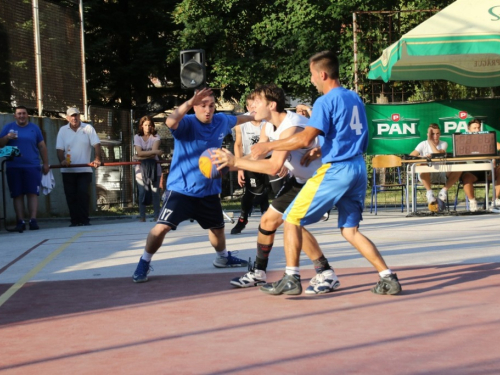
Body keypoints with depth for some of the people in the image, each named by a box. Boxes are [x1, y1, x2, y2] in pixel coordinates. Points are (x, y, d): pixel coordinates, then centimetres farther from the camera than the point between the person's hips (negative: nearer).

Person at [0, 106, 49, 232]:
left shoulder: (34, 128, 11)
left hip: (32, 166, 0)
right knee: (17, 194, 0)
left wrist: (45, 163, 6)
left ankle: (33, 220, -8)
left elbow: (42, 147, 11)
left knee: (32, 193, -7)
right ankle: (20, 221, 3)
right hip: (14, 167, 1)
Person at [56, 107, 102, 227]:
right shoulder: (63, 130, 7)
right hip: (68, 171, 2)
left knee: (83, 193, -11)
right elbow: (60, 149, 2)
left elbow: (96, 145, -6)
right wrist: (62, 160, -17)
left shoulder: (88, 128, 2)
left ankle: (84, 220, -4)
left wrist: (97, 158, -22)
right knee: (71, 196, 1)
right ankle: (75, 220, 7)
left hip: (84, 169, -2)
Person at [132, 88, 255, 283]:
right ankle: (144, 263, 2)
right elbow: (170, 122, -43)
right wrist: (189, 102, -54)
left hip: (209, 190, 6)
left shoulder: (221, 121, -1)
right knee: (162, 226, -17)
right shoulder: (186, 123, -19)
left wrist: (255, 117, 40)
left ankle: (223, 257, 50)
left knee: (217, 227, 23)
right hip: (181, 189, -6)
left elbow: (237, 119, 23)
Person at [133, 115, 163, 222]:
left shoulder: (156, 137, 0)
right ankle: (142, 216, -3)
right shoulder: (137, 137, 1)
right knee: (142, 192, -5)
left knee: (155, 192, -4)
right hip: (141, 168, 0)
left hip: (154, 167, 0)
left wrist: (142, 156, -18)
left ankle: (157, 216, 0)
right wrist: (154, 152, -22)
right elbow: (139, 153, -14)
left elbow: (153, 154, -13)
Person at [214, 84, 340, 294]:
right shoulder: (269, 127, 0)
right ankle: (258, 273, 29)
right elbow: (256, 156, 5)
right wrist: (227, 165, -11)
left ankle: (326, 275, -12)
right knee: (268, 220, 11)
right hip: (299, 179, 10)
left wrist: (235, 161, -36)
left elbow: (273, 166, -37)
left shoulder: (290, 126, -30)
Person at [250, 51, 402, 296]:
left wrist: (269, 146, -13)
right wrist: (319, 150, 26)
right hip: (358, 168, 8)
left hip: (335, 171, -8)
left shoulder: (325, 101, -11)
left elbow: (305, 138, -21)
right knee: (350, 230, 14)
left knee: (292, 219, 2)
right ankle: (389, 278, 7)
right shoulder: (354, 98, 14)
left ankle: (291, 279, 0)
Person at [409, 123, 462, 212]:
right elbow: (410, 157, -11)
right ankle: (430, 193, -24)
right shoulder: (423, 144, 1)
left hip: (441, 174, 2)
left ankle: (443, 191, -12)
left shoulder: (443, 144, 4)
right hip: (427, 176, -2)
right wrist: (423, 158, -28)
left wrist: (430, 141, -12)